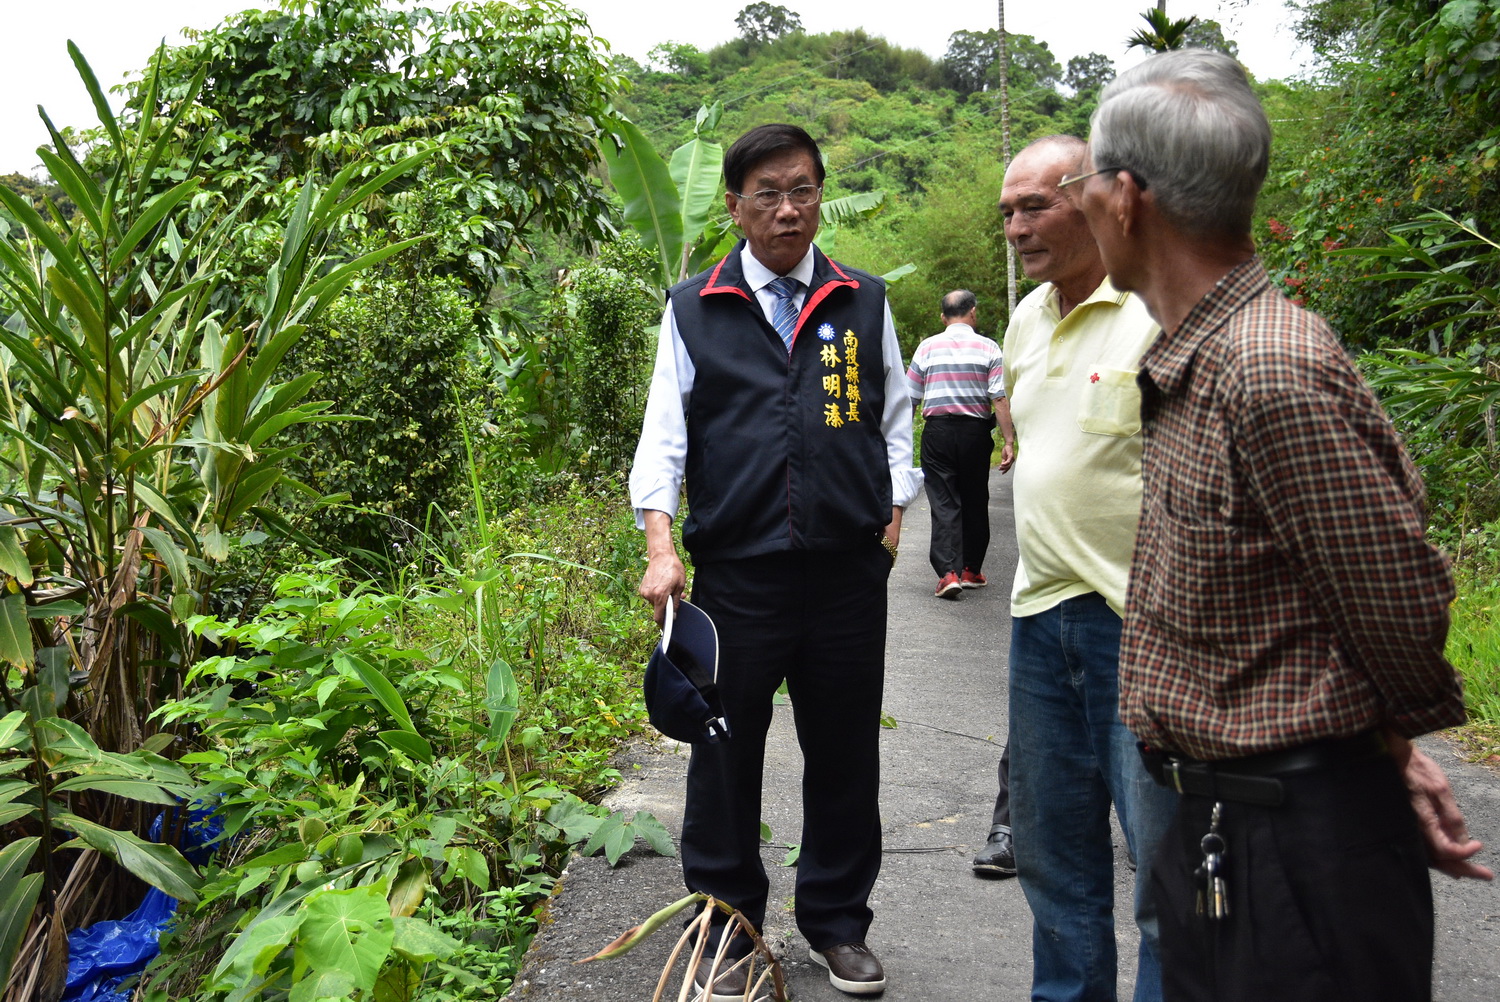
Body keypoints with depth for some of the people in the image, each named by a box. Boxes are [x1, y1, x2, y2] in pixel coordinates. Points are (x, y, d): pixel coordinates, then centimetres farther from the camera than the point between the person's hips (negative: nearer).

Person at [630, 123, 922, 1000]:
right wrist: (661, 547, -9)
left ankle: (838, 924, 31)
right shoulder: (694, 310, 5)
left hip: (848, 573, 2)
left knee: (845, 757, 11)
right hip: (735, 573, -1)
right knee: (725, 758, 7)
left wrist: (893, 517, 7)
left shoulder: (864, 302, 9)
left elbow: (895, 421, 16)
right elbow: (664, 433, 2)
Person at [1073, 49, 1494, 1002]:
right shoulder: (1190, 363, 7)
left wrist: (1387, 746, 0)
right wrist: (1382, 743, 11)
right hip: (1215, 820, 9)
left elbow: (1402, 603, -19)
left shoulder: (1276, 373, -25)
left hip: (1301, 845, -9)